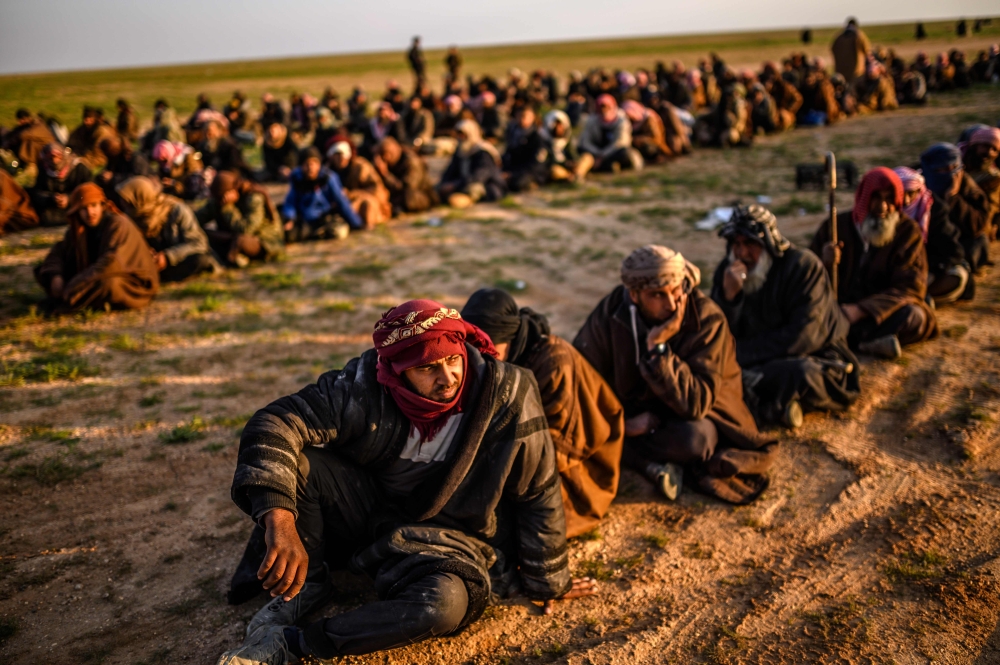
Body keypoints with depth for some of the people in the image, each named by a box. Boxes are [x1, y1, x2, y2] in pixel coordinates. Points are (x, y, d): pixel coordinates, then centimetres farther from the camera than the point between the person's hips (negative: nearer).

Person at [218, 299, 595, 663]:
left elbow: (538, 494, -11)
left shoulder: (507, 395, -23)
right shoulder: (364, 387, -21)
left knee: (444, 604, -36)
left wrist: (548, 579, 0)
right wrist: (280, 519, -45)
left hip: (450, 538, -1)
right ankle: (304, 586, -2)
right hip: (369, 509, 2)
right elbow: (273, 425, -29)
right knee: (289, 460, -23)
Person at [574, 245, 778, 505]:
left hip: (692, 415, -4)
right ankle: (656, 465, -20)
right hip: (632, 412, 4)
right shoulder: (611, 311, -16)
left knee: (694, 437, -38)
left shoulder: (707, 319, -24)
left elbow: (695, 403, -30)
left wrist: (657, 347, -38)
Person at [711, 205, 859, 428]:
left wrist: (743, 352, -22)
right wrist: (728, 295, -26)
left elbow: (804, 336, -22)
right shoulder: (728, 269, -2)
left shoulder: (803, 265, -15)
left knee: (801, 373, -39)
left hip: (812, 359, -4)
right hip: (761, 364, 5)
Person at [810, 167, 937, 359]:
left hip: (880, 315, 0)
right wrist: (826, 265, -23)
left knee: (913, 317, -32)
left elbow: (910, 287, -10)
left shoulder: (908, 232, 0)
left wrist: (861, 310, -25)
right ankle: (872, 340, -30)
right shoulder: (835, 227, 2)